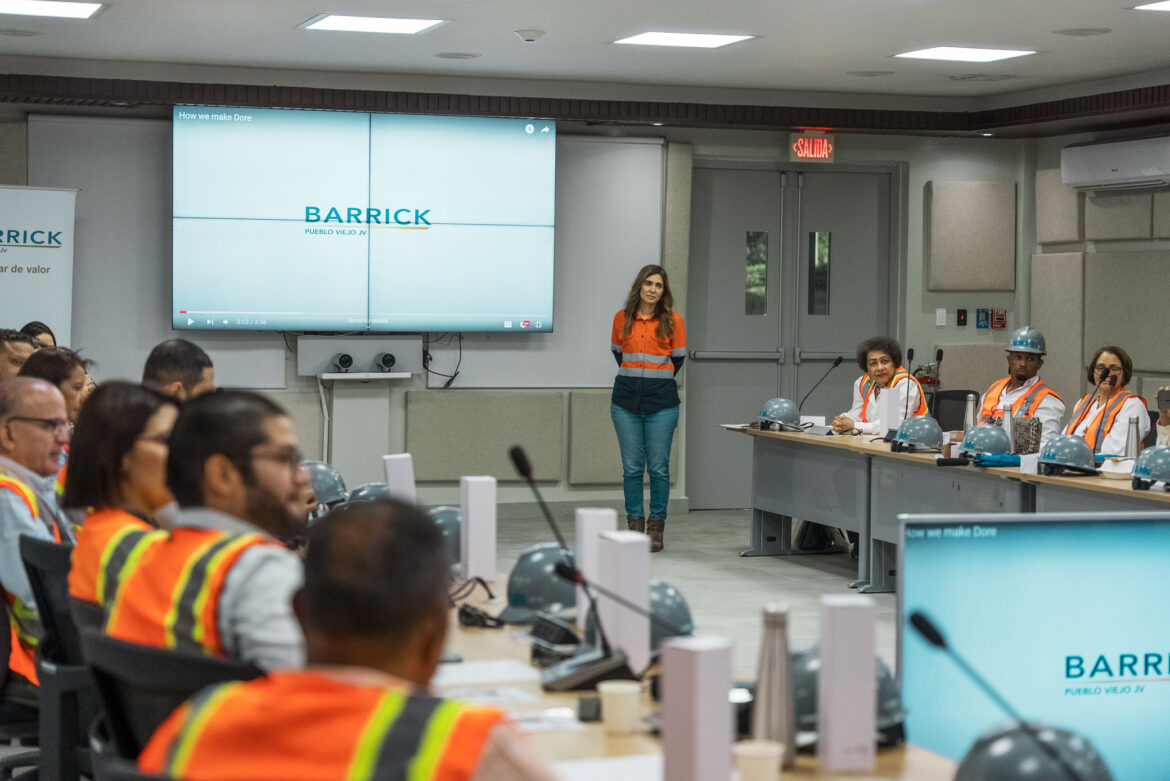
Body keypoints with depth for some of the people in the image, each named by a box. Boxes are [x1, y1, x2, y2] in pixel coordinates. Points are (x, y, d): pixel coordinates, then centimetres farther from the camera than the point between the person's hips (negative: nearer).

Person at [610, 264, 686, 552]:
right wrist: (632, 380, 12)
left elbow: (678, 359, 7)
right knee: (631, 468, 4)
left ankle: (656, 529, 7)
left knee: (658, 468, 0)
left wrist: (658, 384, 10)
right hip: (626, 401, 2)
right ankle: (635, 527, 10)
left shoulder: (673, 321, 0)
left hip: (661, 402, -2)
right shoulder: (622, 318, 6)